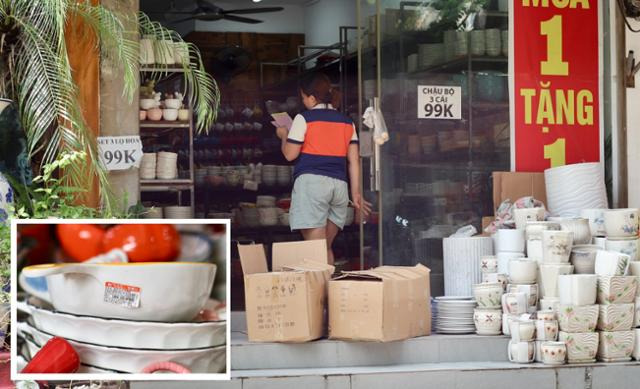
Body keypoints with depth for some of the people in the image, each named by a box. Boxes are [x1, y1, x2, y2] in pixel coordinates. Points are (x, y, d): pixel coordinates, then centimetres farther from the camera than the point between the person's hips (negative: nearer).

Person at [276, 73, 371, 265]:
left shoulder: (304, 118, 0)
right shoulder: (347, 122, 15)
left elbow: (290, 154, 0)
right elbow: (354, 160, 11)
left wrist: (284, 136, 19)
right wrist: (356, 193, 13)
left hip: (311, 182, -5)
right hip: (340, 184, 5)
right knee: (326, 247, 13)